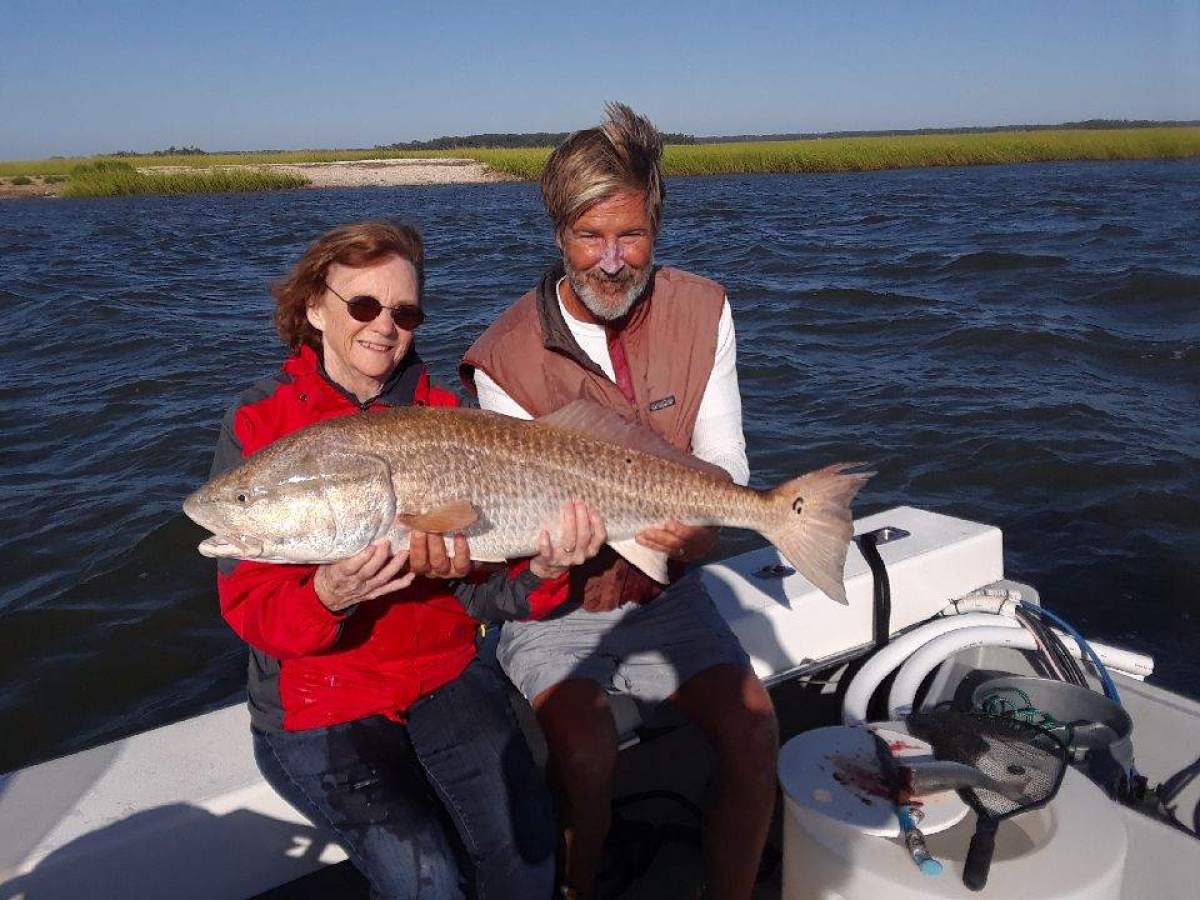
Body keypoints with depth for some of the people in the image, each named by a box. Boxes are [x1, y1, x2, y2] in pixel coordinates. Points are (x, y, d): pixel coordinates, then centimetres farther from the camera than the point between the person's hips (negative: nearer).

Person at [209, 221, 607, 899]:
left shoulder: (443, 414, 0)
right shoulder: (259, 424, -6)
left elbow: (479, 590, -4)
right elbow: (250, 608, -10)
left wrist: (540, 574, -25)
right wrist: (327, 597, -31)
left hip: (444, 675, 2)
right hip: (317, 703, -2)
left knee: (526, 834, -19)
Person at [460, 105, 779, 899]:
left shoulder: (703, 311, -5)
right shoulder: (507, 358, -17)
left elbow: (725, 463, -3)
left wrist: (700, 527, -25)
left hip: (665, 591, 3)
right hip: (556, 605, -3)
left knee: (754, 733, -14)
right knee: (586, 752, -26)